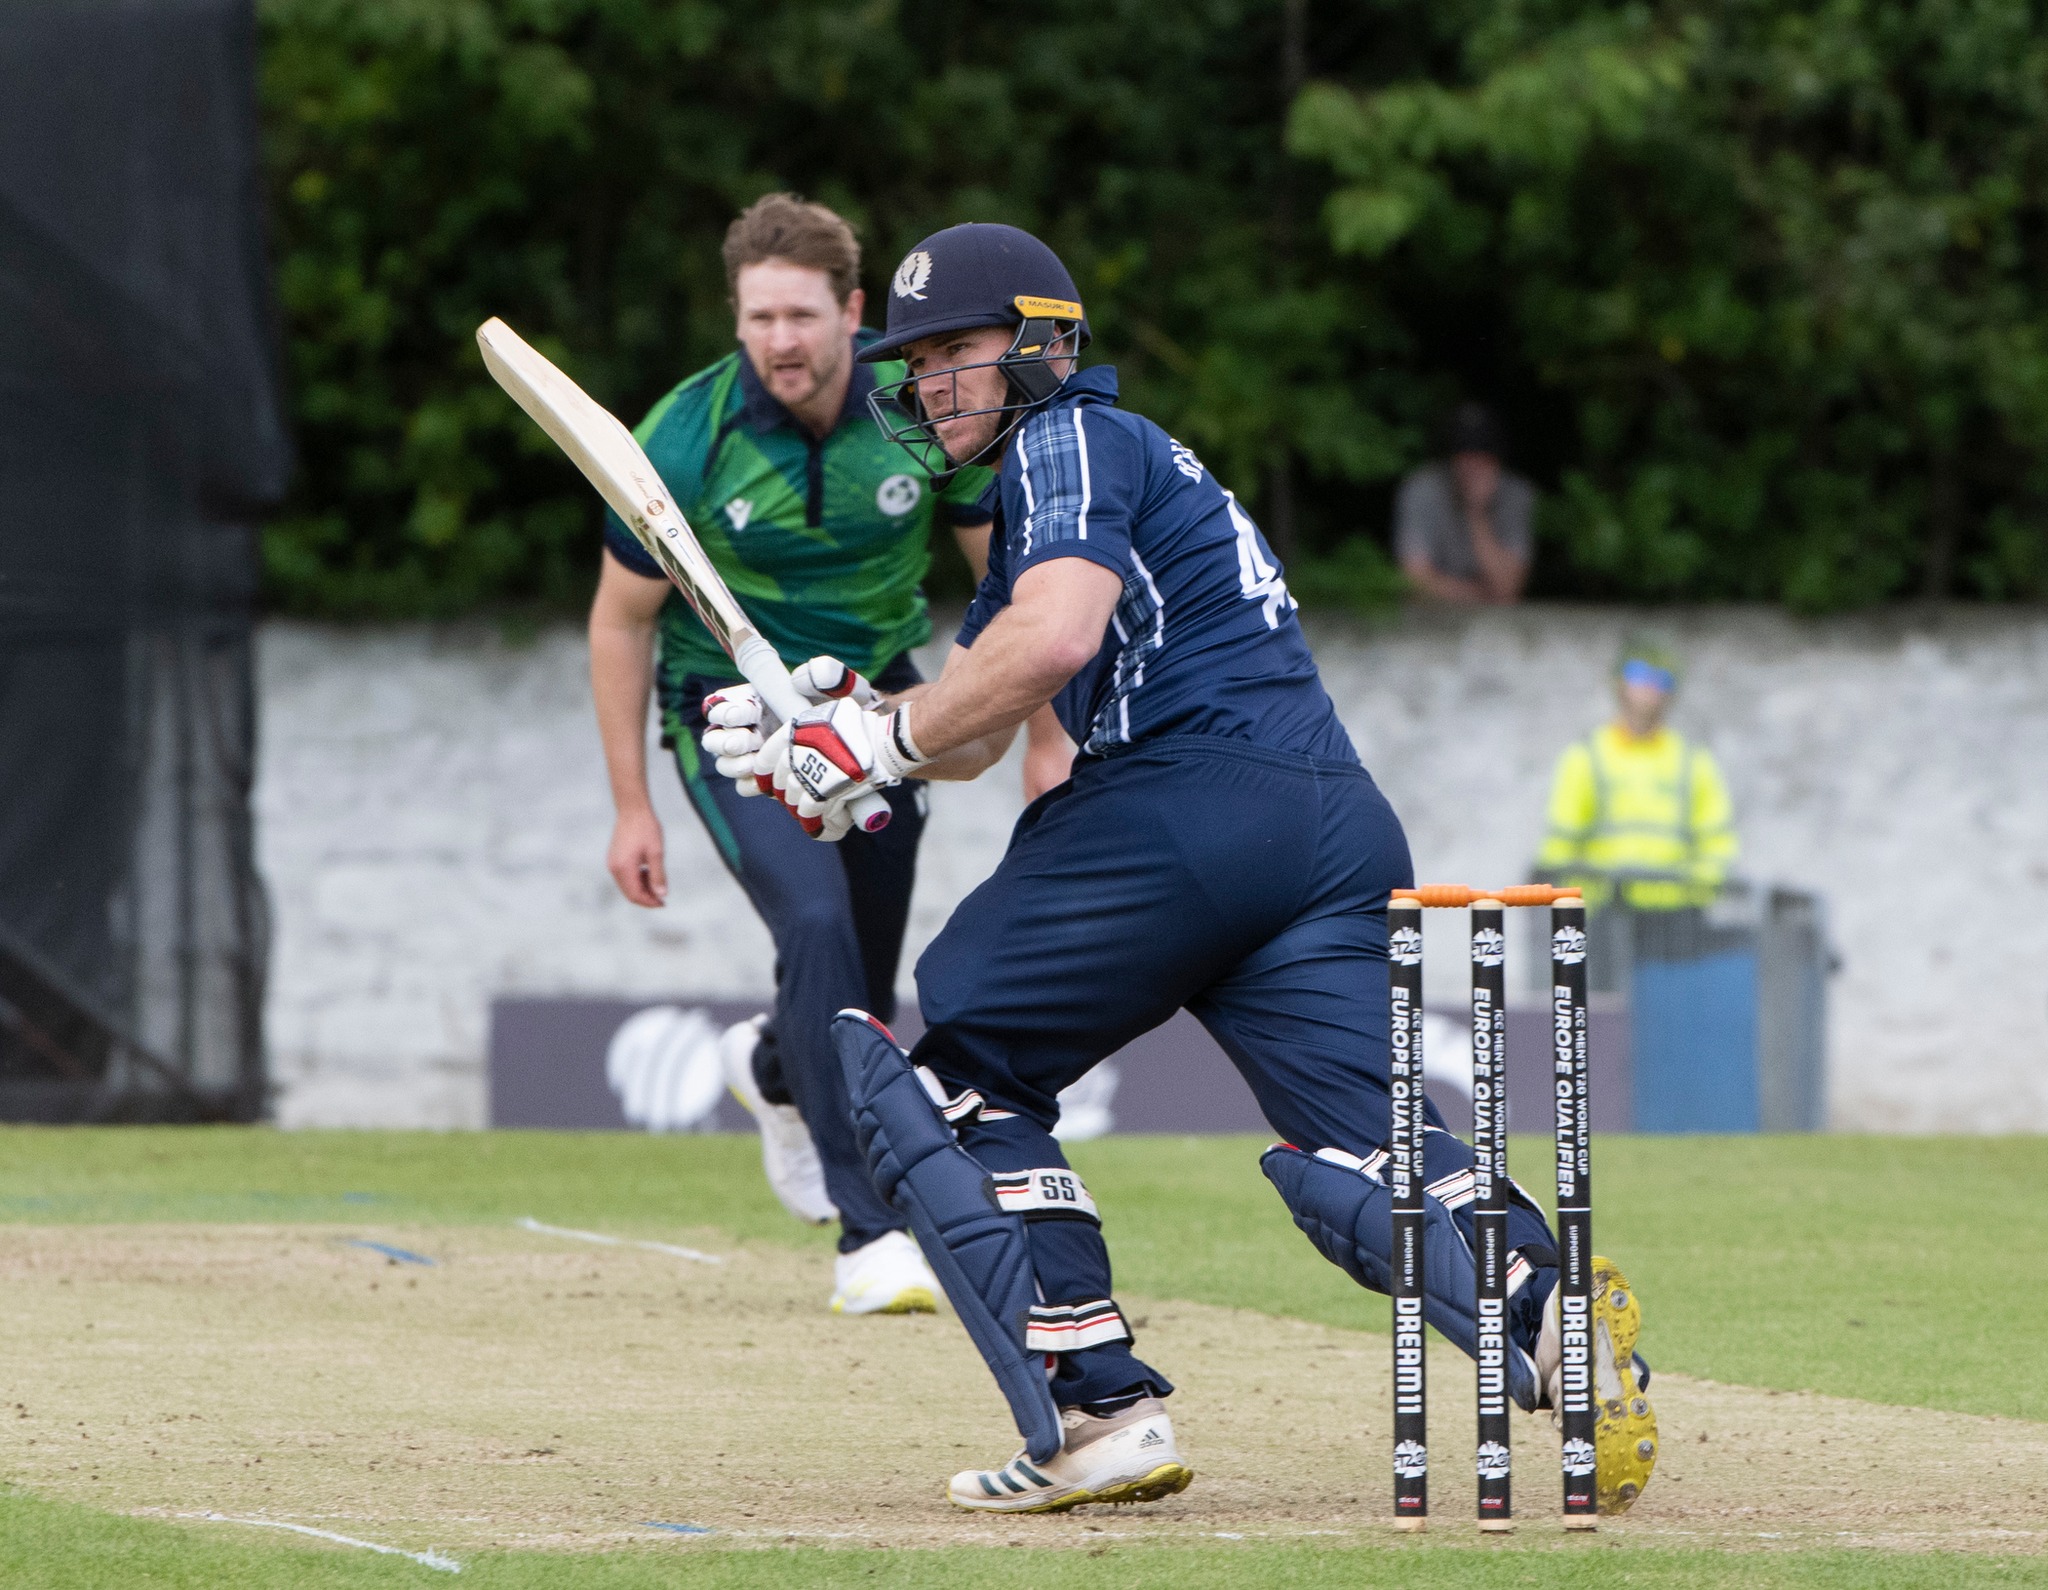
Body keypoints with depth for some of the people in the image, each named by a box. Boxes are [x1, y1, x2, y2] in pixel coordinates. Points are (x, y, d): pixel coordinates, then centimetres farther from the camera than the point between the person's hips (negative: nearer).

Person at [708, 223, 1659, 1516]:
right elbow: (975, 733, 29)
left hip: (1189, 812, -9)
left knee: (959, 1076, 4)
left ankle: (1101, 1411, -7)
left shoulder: (1073, 442, 2)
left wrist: (883, 741, -9)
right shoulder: (1032, 495, 32)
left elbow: (1053, 641, -17)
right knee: (1358, 1143, -3)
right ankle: (1548, 1310, -33)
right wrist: (820, 730, 13)